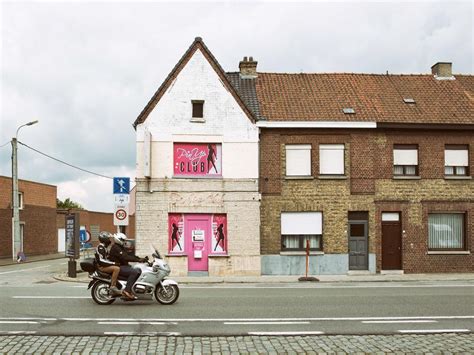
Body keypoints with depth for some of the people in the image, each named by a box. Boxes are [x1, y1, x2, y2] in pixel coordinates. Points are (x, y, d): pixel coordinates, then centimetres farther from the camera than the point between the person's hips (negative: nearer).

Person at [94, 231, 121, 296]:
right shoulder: (100, 247, -15)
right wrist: (113, 263, -25)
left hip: (104, 265, 11)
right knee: (117, 268, -28)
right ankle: (113, 286, -28)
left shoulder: (104, 247, 18)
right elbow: (101, 260, -24)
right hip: (101, 267, -11)